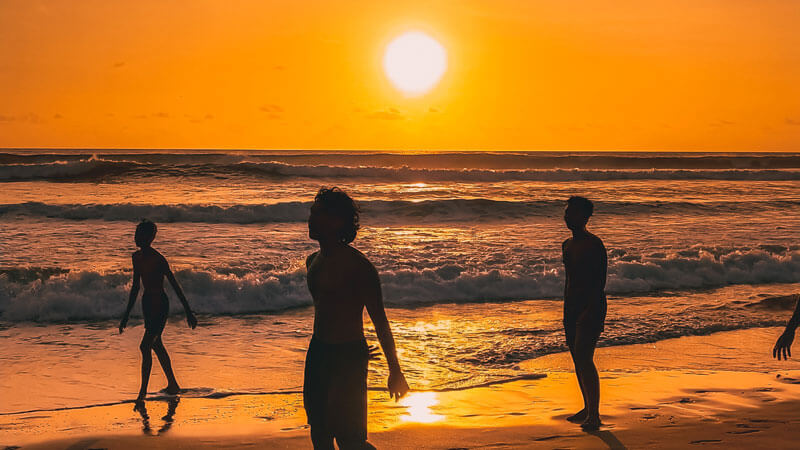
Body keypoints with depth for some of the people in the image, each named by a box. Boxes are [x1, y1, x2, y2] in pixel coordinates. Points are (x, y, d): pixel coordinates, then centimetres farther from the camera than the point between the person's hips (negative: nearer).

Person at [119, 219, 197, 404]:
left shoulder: (158, 260, -19)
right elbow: (135, 286, 15)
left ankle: (143, 393, -12)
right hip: (147, 304, 9)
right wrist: (126, 315, 17)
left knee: (145, 346, -16)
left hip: (160, 305, -9)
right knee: (157, 346, 19)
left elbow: (175, 285, -15)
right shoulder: (137, 257, 5)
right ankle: (172, 385, 34)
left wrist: (188, 312, -13)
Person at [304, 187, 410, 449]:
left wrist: (395, 370, -14)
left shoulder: (358, 266, -16)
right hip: (318, 352, 8)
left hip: (348, 358, -8)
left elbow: (380, 320, -15)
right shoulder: (313, 261, 8)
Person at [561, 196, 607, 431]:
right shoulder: (567, 245, 14)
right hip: (572, 306, 9)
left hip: (591, 306, -9)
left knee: (584, 358, -16)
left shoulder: (594, 244, -12)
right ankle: (588, 409, 22)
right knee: (577, 358, 11)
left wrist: (590, 312, -24)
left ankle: (594, 415, -14)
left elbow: (600, 282, -17)